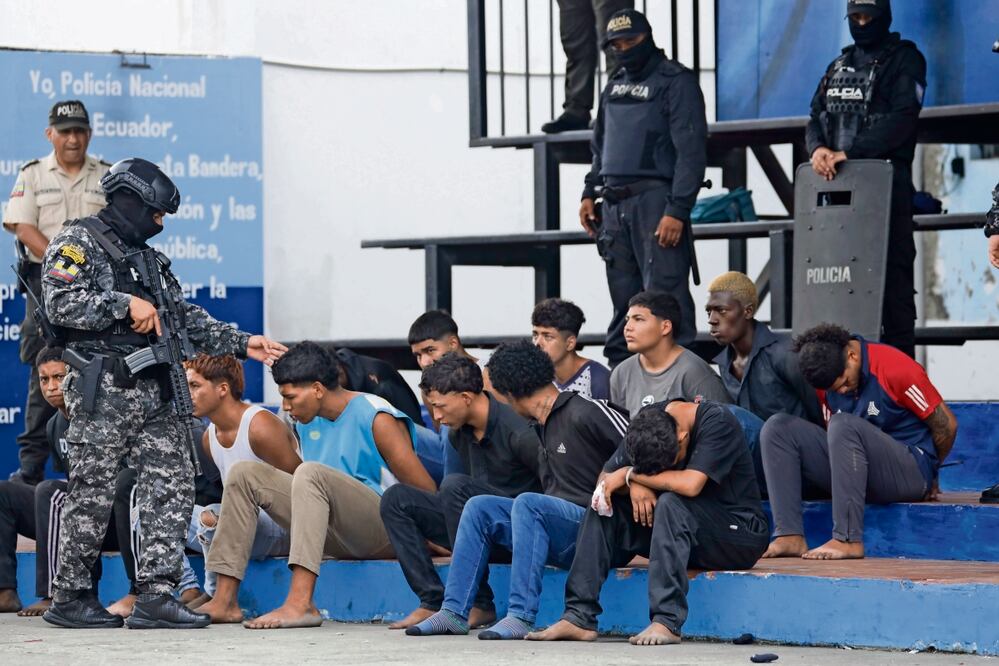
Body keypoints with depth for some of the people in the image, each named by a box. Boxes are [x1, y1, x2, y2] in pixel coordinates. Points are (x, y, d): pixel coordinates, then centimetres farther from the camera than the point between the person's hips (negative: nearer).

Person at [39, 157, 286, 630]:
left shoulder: (148, 260, 24)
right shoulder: (77, 244, -1)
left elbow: (188, 319, 24)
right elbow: (61, 303, -16)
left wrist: (242, 343, 15)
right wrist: (126, 305, -17)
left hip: (155, 392, 8)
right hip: (103, 391, -8)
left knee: (172, 486, 0)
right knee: (92, 494, -4)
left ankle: (155, 595, -1)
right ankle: (69, 597, 5)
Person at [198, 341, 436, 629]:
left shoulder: (376, 419, -12)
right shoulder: (307, 423, 12)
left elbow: (425, 491, -13)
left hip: (386, 531, -8)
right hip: (340, 539, 8)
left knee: (310, 473, -32)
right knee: (245, 473, 1)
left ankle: (300, 603, -46)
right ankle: (224, 600, -10)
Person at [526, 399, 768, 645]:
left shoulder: (717, 420, -21)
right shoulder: (651, 422, -3)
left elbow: (691, 484, -33)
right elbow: (605, 479, 0)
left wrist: (631, 474, -21)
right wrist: (634, 485, -22)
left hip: (739, 531, -6)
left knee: (670, 503, -33)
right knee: (603, 505, -9)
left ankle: (667, 622, -35)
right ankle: (579, 617, -15)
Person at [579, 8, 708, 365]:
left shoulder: (676, 82, -5)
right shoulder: (615, 85, 20)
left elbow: (691, 152, -12)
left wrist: (677, 211, -18)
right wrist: (590, 193, 18)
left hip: (655, 199, -7)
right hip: (614, 203, 7)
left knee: (663, 293, -12)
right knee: (622, 295, 11)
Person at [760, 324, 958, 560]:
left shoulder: (896, 370, -15)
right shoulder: (828, 382, 3)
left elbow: (946, 425, -6)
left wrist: (929, 477, 9)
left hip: (911, 469, -7)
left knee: (843, 425, -33)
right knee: (778, 428, -9)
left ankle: (848, 540, -35)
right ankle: (790, 537, -22)